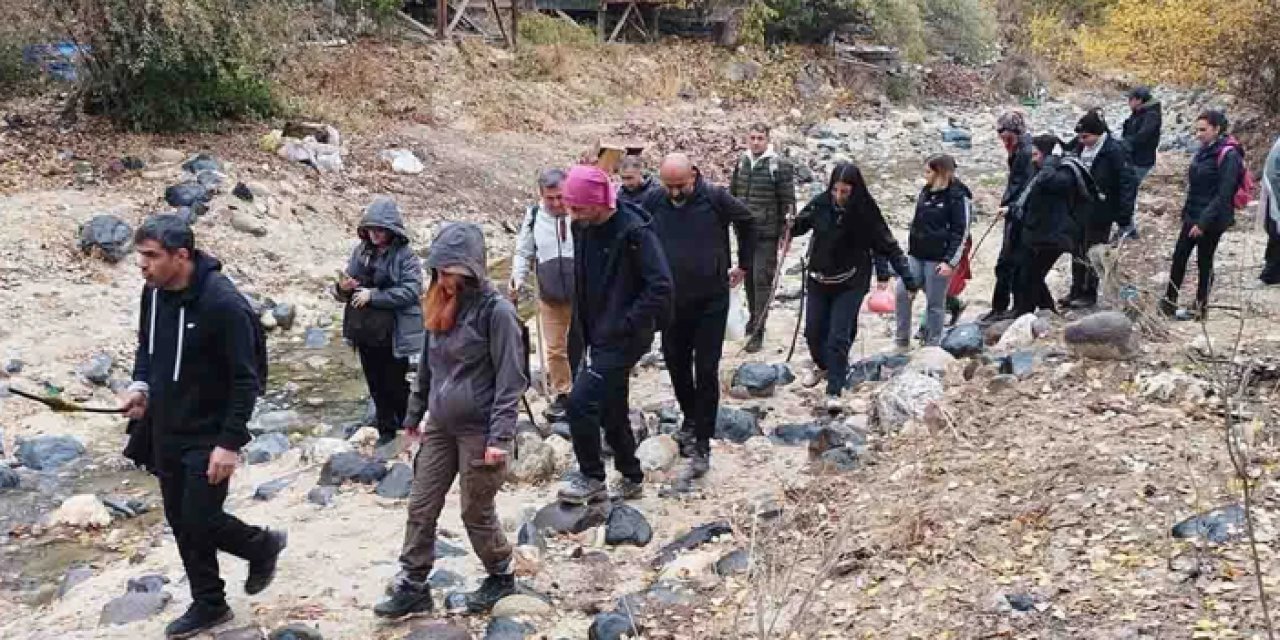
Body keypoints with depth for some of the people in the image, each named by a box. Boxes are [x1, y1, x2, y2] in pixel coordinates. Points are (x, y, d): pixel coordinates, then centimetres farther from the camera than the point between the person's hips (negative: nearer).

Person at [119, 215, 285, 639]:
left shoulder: (223, 303, -24)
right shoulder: (153, 292, -1)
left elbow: (246, 379, -20)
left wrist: (230, 442, -22)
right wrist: (141, 384, -3)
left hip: (209, 437, -7)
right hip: (165, 433, 7)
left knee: (200, 522, -5)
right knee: (180, 522, 14)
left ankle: (263, 546, 25)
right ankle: (208, 605, 30)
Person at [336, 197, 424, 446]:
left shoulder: (405, 256, -11)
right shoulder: (360, 251, 4)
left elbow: (410, 291, -21)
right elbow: (345, 291, 12)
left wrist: (373, 295, -24)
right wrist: (342, 288, -13)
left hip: (393, 335, -5)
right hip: (365, 332, 5)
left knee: (396, 385, 6)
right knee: (376, 385, 16)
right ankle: (386, 430, 30)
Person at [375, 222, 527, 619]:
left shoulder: (496, 310, -15)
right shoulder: (441, 308, 6)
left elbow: (510, 379, -16)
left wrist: (501, 436, -20)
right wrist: (414, 415, 21)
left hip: (479, 431, -7)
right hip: (439, 427, 7)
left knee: (476, 512, 7)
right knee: (421, 508, 8)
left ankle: (501, 577, 29)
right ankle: (412, 587, 19)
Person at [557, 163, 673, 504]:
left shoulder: (634, 232, -20)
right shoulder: (584, 229, 4)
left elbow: (660, 286, -23)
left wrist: (626, 326, -20)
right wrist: (586, 329, 13)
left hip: (624, 339, -8)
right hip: (600, 337, 8)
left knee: (580, 402, -14)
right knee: (611, 411, 16)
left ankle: (592, 477, 3)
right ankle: (631, 478, 32)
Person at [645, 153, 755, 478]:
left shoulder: (715, 198, -12)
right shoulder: (653, 201, -7)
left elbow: (747, 222, 6)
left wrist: (743, 265, 10)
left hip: (711, 301, -3)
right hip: (672, 301, 3)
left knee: (706, 371, -3)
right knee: (676, 365, 14)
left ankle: (701, 444, 3)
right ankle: (691, 418, 38)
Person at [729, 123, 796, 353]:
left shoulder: (780, 165, -8)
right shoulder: (741, 162, 8)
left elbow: (788, 201, -8)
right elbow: (732, 194, 18)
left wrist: (786, 231, -10)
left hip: (767, 234, -5)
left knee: (762, 280, -7)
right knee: (748, 277, 15)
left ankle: (758, 332, -5)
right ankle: (753, 317, 34)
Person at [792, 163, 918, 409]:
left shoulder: (865, 213, -15)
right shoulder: (819, 204, -10)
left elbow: (888, 246, -9)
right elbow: (798, 226, 4)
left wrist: (908, 278, -13)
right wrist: (789, 228, -21)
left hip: (850, 284, -3)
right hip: (819, 280, 3)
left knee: (839, 338, -6)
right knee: (813, 332, 12)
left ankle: (834, 391, 5)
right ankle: (823, 366, 42)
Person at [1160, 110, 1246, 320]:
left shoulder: (1228, 155, -18)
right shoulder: (1206, 150, 6)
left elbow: (1223, 195, -21)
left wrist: (1204, 222, -23)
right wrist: (1187, 212, 13)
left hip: (1211, 220, -8)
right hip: (1193, 216, 8)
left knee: (1204, 261, 5)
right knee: (1179, 257, 10)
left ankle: (1200, 308, 18)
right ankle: (1169, 301, 19)